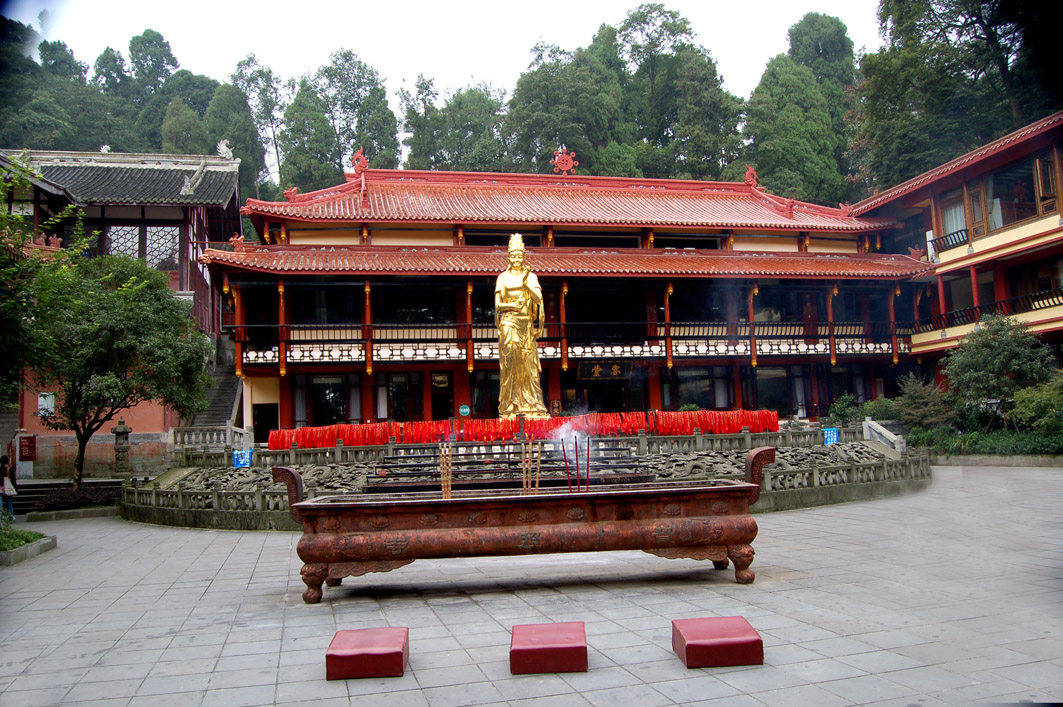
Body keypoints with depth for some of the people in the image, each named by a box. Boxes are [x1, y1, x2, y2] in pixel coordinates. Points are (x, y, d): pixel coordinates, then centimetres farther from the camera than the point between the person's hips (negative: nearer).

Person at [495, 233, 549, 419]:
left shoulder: (531, 276, 10)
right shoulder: (503, 277, 7)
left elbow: (538, 298, -4)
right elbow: (497, 304, 3)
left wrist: (526, 283, -14)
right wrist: (512, 305, -13)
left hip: (527, 323, 2)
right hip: (509, 322, -2)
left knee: (529, 363, 1)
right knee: (510, 361, -8)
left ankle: (531, 406, 4)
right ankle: (509, 407, -7)